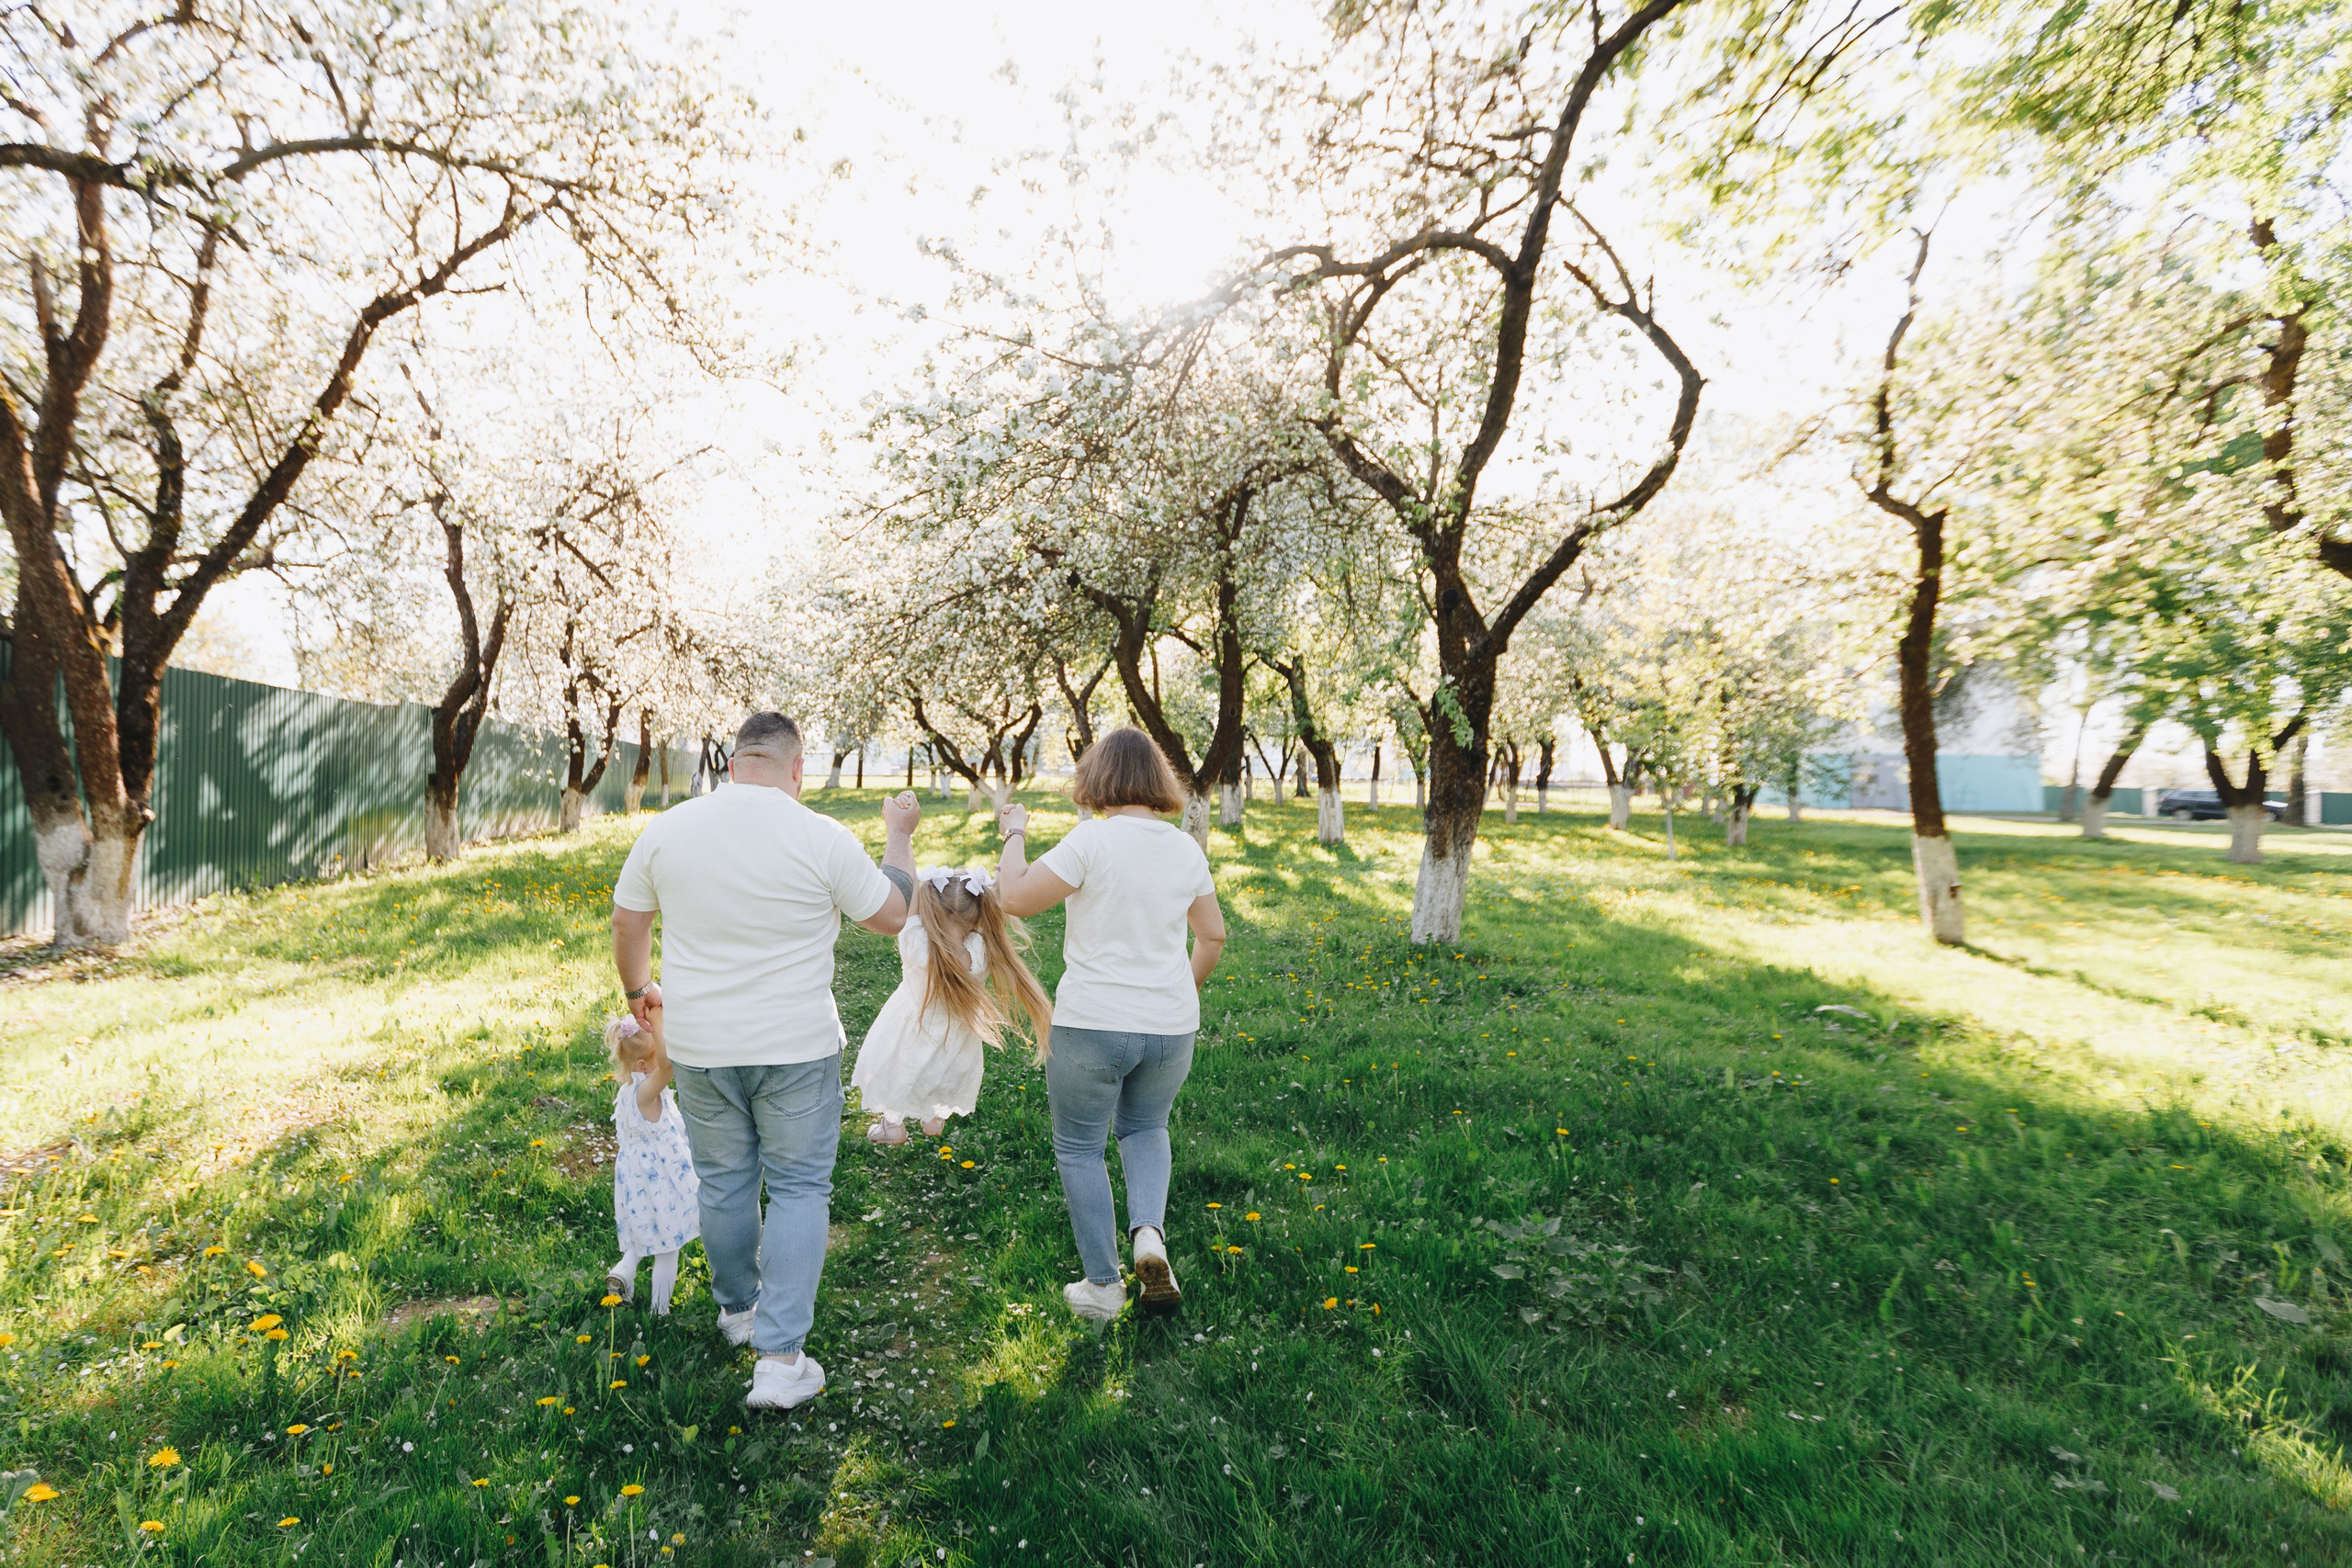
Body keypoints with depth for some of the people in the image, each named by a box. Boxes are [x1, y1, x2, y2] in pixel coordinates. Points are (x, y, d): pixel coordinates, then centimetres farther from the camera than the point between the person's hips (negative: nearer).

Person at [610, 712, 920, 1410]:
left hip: (700, 1048, 4)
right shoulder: (822, 839, -14)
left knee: (724, 1183, 20)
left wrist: (637, 989, 26)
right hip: (797, 1049, -3)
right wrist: (900, 834, 10)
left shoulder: (668, 828, -4)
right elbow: (891, 914, -3)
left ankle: (738, 1309, 41)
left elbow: (626, 923, 8)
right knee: (799, 1189, 8)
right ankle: (780, 1359, 6)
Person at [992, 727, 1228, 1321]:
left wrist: (1015, 835, 2)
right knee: (1146, 1126, 28)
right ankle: (1149, 1231, 5)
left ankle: (1102, 1286, 21)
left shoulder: (1094, 839, -15)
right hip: (1170, 1026, 5)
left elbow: (1014, 898, -14)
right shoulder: (1187, 848, 3)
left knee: (1079, 1148, 15)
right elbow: (1213, 935, 12)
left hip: (1091, 1025, -5)